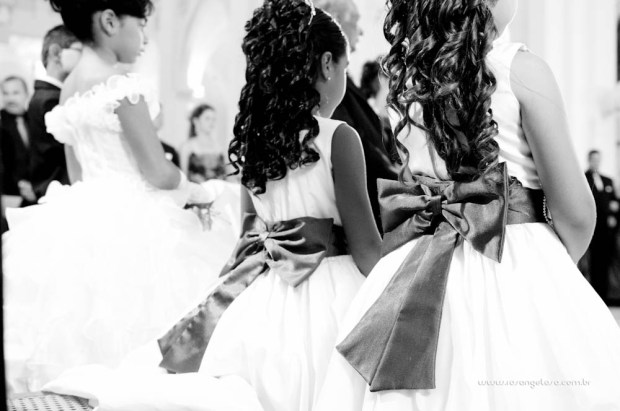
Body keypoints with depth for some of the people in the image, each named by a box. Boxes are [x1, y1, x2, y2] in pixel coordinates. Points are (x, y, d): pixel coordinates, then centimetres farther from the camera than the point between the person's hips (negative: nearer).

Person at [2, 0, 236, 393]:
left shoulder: (69, 89, 10)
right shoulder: (121, 83, -15)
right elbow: (157, 172, -14)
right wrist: (195, 192, 5)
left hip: (83, 218, 9)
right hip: (129, 224, -9)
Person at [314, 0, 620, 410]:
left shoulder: (406, 75, 7)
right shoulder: (521, 69, -9)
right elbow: (575, 211, -6)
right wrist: (559, 266, 12)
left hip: (421, 275, 6)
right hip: (519, 270, -5)